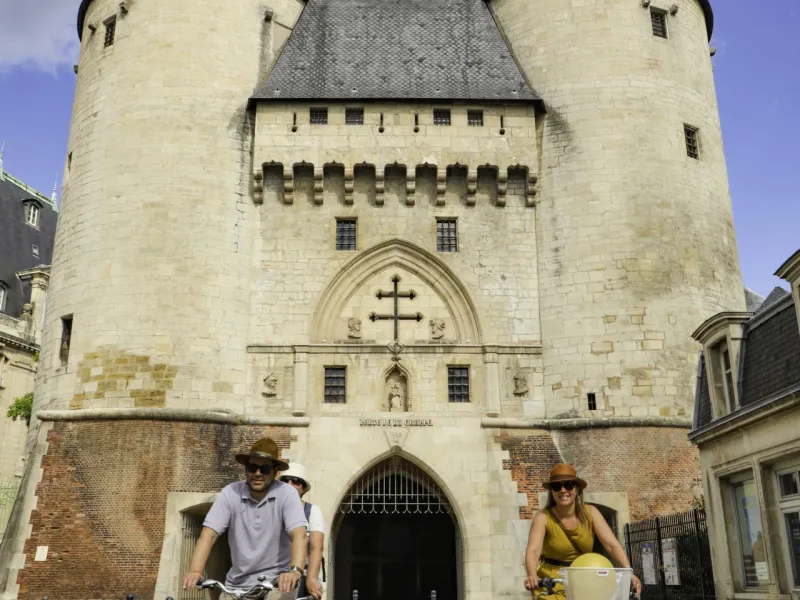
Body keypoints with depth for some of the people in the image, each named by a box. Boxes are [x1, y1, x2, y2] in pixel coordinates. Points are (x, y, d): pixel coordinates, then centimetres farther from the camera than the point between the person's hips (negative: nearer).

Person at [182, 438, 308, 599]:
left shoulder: (286, 494, -11)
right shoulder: (230, 494, -6)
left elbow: (299, 534, -22)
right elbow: (208, 534, -13)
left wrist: (295, 570, -40)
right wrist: (195, 571, -30)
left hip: (278, 582, -2)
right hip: (238, 583, 3)